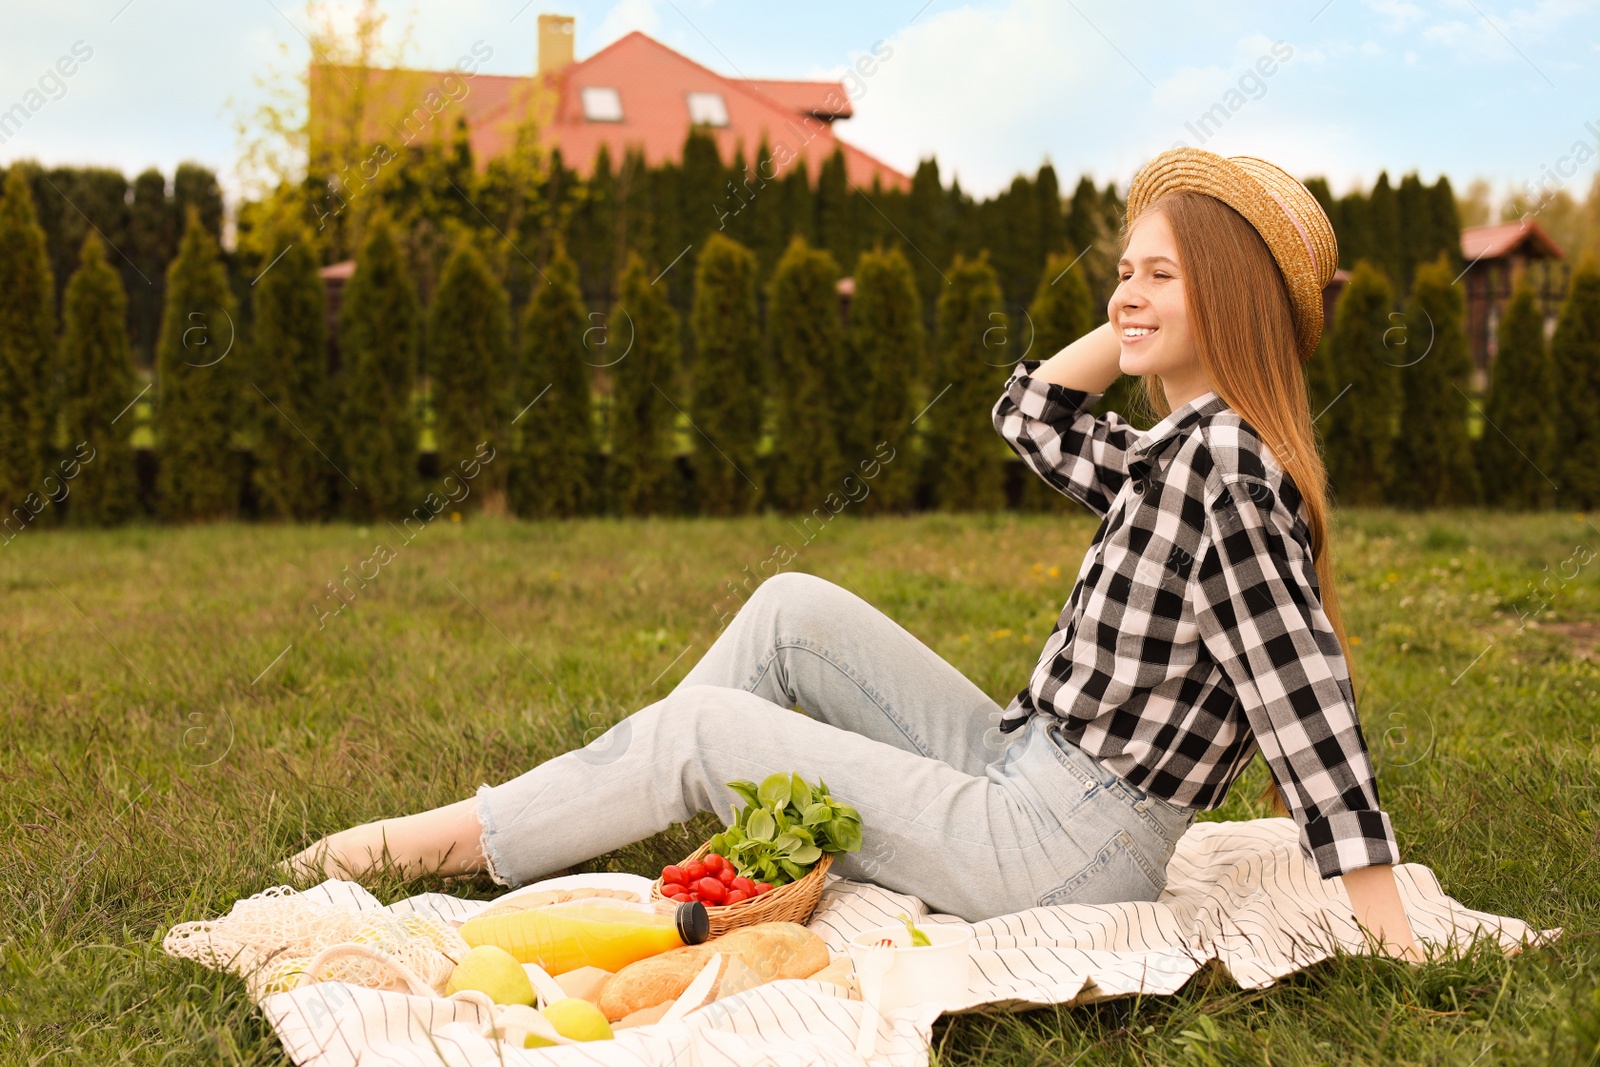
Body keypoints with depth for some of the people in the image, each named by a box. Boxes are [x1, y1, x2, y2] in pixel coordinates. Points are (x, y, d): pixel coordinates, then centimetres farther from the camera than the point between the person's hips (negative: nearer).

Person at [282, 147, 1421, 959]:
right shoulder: (1177, 452, 8)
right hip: (1022, 773, 9)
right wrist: (1147, 316, 9)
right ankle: (560, 810, 19)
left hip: (1067, 852, -9)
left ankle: (457, 839, 16)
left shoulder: (1226, 458, -22)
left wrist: (1379, 903, -25)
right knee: (791, 609, 9)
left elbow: (1301, 680, -25)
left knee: (698, 728, -4)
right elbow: (1031, 416, 22)